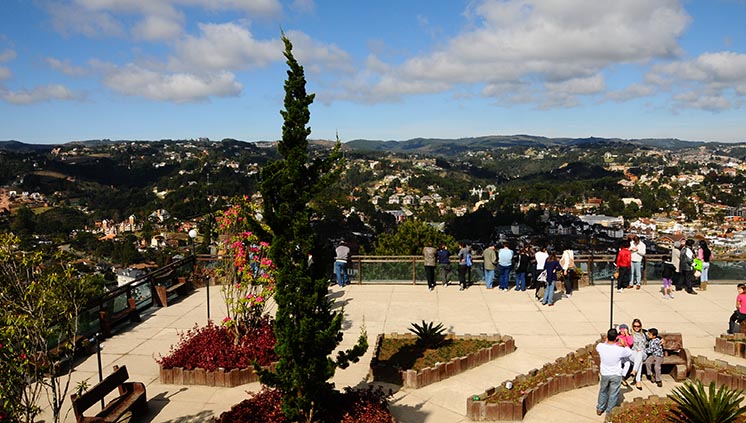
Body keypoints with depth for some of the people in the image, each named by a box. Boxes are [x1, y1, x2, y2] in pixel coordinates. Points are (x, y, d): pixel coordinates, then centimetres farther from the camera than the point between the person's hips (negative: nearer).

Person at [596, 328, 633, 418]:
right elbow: (630, 353, -3)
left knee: (603, 391, 24)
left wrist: (607, 341, 8)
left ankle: (599, 409, 39)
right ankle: (609, 413, 24)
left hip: (604, 374, 2)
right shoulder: (620, 350, -26)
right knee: (613, 395, 14)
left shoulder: (600, 346, -20)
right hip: (616, 375, -2)